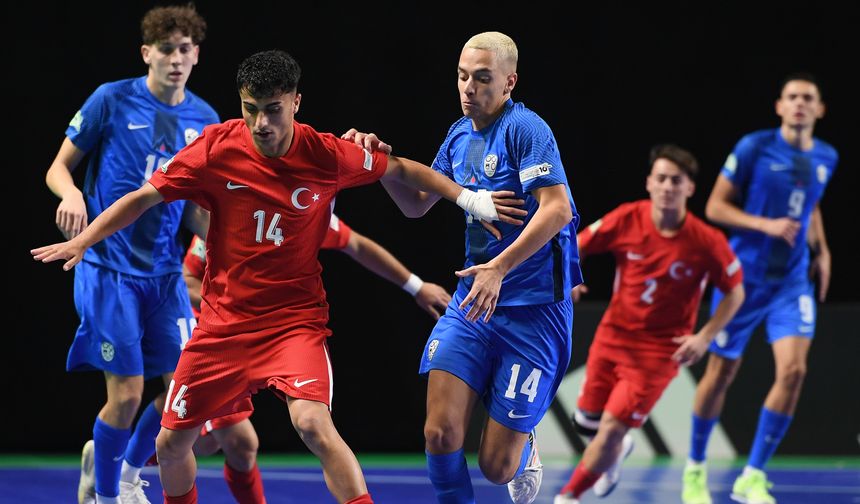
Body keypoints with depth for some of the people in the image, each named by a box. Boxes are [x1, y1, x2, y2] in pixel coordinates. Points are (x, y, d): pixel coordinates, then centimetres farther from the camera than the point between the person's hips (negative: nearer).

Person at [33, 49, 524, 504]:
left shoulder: (326, 155, -11)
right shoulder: (218, 148, -11)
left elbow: (401, 169, 6)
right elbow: (146, 196, -3)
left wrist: (469, 198, 2)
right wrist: (83, 240, -10)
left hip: (295, 320, -2)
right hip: (224, 320, 2)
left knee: (312, 422, -28)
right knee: (171, 442, 7)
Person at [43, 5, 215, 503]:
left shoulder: (205, 120, 7)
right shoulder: (112, 100, -6)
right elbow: (58, 168, 0)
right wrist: (72, 194, -21)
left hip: (165, 271, 5)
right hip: (109, 268, -5)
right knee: (127, 393, -8)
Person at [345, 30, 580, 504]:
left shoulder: (525, 128, -12)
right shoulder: (459, 135, 11)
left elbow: (557, 209, -22)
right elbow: (417, 203, 23)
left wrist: (499, 267, -29)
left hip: (533, 309, -6)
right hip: (471, 302, 6)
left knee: (496, 466, -1)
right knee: (441, 433, -12)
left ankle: (525, 451, 36)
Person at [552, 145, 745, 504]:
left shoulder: (707, 242, -17)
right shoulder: (626, 219, -13)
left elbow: (735, 292, -3)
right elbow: (576, 246, 0)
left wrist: (705, 336, -12)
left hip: (658, 349, -3)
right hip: (613, 335, 3)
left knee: (611, 430, -10)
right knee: (586, 421, 10)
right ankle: (615, 450, 48)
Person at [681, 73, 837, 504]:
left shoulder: (826, 158, 6)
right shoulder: (755, 147, -10)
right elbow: (715, 207, -8)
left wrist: (821, 249, 11)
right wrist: (766, 225, -20)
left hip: (793, 280, 3)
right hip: (744, 276, -3)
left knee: (793, 371, -14)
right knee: (722, 372, 5)